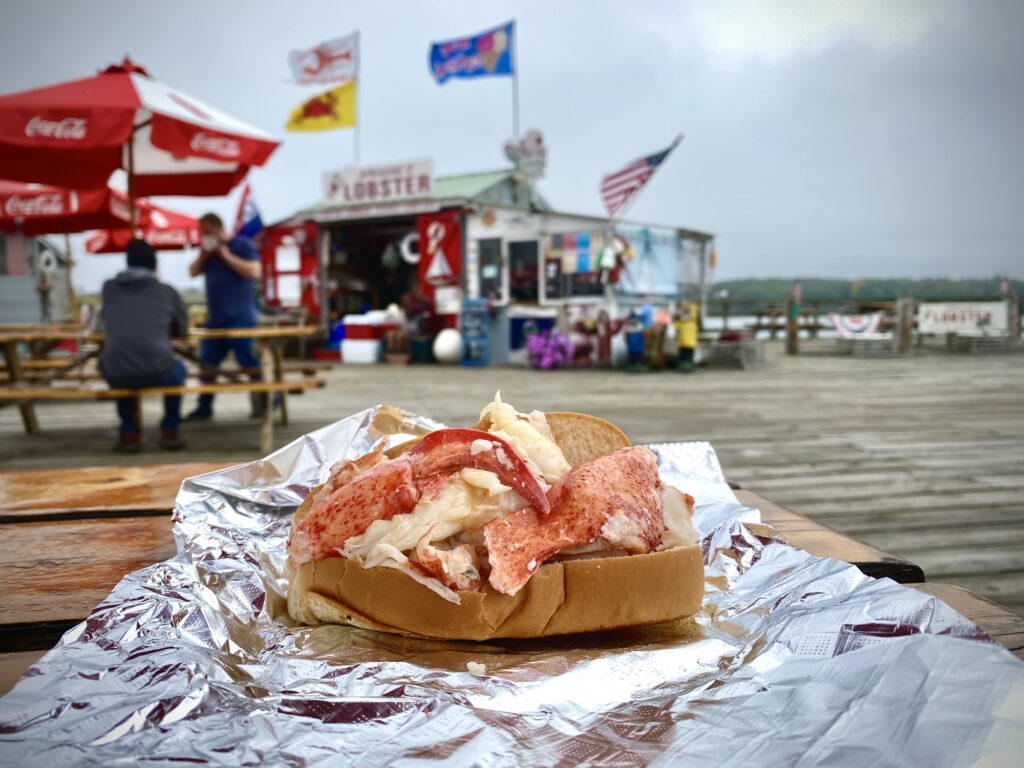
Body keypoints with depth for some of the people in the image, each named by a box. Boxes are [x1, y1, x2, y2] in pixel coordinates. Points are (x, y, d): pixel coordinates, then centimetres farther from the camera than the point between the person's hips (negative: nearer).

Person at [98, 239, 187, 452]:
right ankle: (169, 431, 29)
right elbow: (182, 330, 24)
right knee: (178, 368, 34)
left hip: (115, 376, 2)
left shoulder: (109, 288, 13)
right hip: (157, 373, -1)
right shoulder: (167, 292, 9)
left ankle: (128, 433, 32)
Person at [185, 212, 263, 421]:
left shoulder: (243, 245, -5)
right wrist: (202, 256, -1)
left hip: (239, 316, -7)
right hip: (215, 317, 7)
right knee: (208, 362, 9)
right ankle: (204, 408, 17)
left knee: (247, 359, -10)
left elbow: (254, 272, -17)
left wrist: (226, 255, -15)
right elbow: (193, 272, 17)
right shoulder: (209, 249, 16)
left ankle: (265, 401, 1)